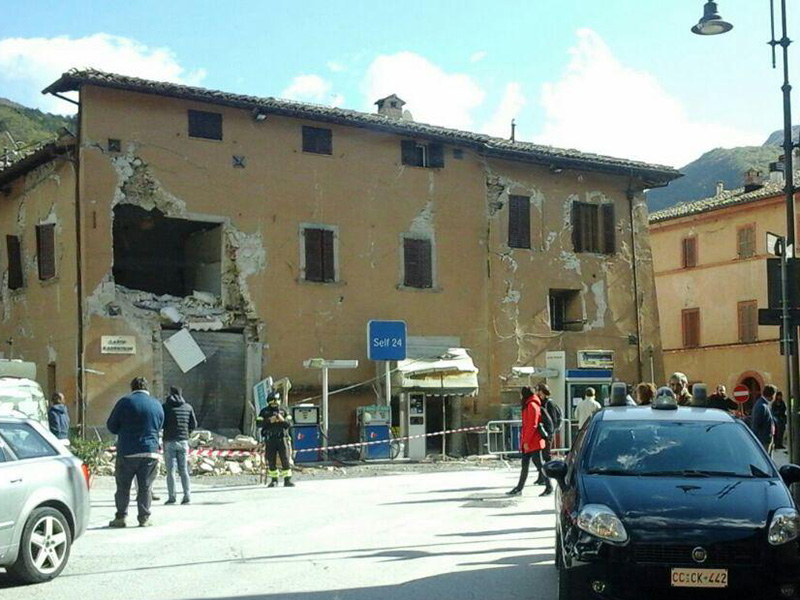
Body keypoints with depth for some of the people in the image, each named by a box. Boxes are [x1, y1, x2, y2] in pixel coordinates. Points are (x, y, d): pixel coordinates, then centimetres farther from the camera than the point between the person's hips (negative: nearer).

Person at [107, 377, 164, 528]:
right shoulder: (157, 405, 7)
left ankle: (121, 517, 8)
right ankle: (144, 518, 7)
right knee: (145, 487, 7)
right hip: (150, 453, 2)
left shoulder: (125, 402, -3)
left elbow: (111, 426, 3)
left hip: (127, 453, -2)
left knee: (123, 487, 8)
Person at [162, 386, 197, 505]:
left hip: (169, 441, -3)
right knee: (183, 470, 7)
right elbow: (194, 425, 6)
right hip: (183, 441, 3)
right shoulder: (188, 407, 6)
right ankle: (187, 496, 1)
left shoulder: (165, 407, -4)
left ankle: (171, 497, -3)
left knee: (170, 470, 0)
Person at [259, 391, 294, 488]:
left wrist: (283, 420, -15)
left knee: (285, 460, -6)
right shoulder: (264, 412, 7)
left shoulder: (283, 411, 9)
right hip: (270, 440, 0)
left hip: (282, 439, 0)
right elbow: (260, 424, -4)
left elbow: (289, 425, 3)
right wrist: (269, 421, -16)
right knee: (271, 461, 4)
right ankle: (274, 480, 16)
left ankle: (287, 480, -4)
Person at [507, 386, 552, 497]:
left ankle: (549, 487, 4)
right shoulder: (528, 405, 16)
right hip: (528, 442, 10)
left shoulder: (532, 406, -14)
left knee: (539, 465, -4)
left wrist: (526, 441, -19)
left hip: (533, 442, -10)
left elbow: (532, 425, -20)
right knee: (524, 466, 11)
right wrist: (524, 440, 17)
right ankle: (519, 488, 15)